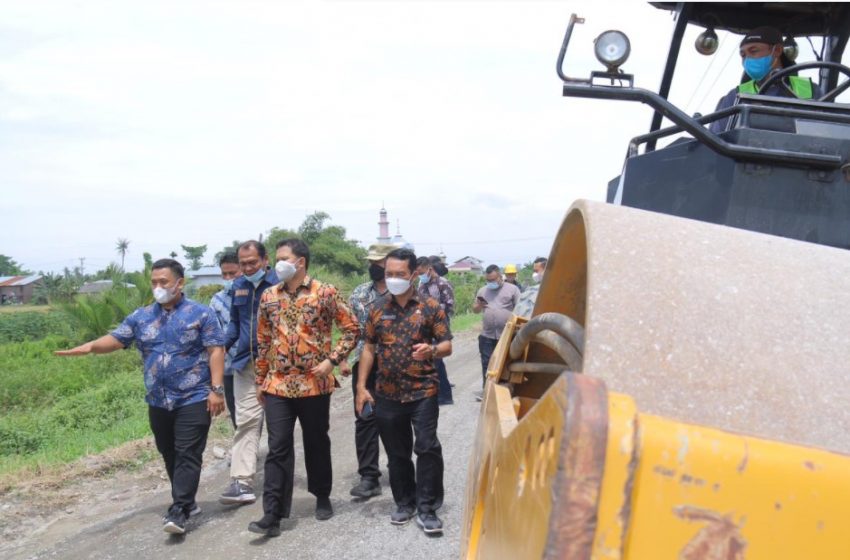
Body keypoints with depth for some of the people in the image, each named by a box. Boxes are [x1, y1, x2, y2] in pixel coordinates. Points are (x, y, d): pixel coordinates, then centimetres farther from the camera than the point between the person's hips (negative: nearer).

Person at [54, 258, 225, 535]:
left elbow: (216, 351, -7)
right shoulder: (141, 317, 9)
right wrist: (91, 346, -20)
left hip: (194, 399, -5)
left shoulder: (201, 313, -4)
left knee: (187, 455, -6)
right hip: (158, 401, 6)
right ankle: (187, 501, 28)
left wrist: (216, 389, -14)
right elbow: (116, 338, 2)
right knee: (169, 455, 14)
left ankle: (178, 511, -5)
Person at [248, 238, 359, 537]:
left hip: (315, 384, -2)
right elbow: (263, 342, 13)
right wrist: (260, 380, 13)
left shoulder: (325, 293, -6)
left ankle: (322, 497, 32)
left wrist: (332, 360, -12)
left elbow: (352, 328, -3)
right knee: (278, 448, -1)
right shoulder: (269, 297, 7)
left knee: (317, 443, 12)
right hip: (278, 385, 3)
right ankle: (273, 514, 0)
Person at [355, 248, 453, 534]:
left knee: (427, 447, -8)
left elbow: (447, 345, -3)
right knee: (397, 453, 12)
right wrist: (361, 386, 5)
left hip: (423, 391, -3)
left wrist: (432, 350, -26)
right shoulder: (378, 311, 7)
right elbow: (368, 349, 11)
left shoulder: (430, 307, -2)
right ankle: (405, 503, 27)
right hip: (387, 394, 3)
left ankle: (427, 508, 4)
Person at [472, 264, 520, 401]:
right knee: (487, 364, 6)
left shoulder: (512, 289, -1)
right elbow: (475, 310, 17)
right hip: (487, 335, 3)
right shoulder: (483, 291, 11)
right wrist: (479, 305, -6)